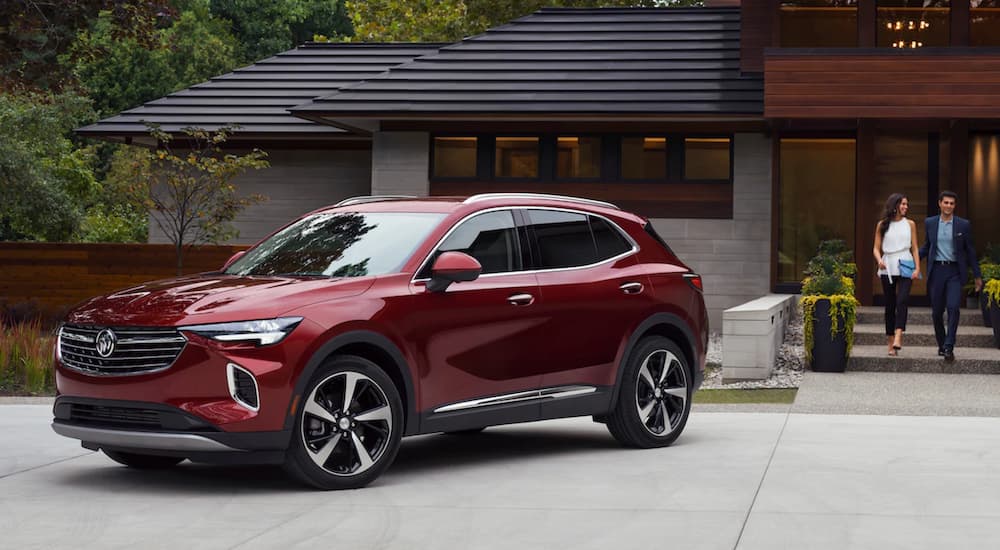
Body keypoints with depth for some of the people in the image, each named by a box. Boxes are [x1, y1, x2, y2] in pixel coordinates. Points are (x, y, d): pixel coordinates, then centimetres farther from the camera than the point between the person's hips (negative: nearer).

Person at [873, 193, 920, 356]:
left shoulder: (910, 224, 10)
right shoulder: (882, 225, 8)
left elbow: (914, 248, 10)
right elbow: (876, 248, 8)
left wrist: (917, 268, -1)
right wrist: (879, 260, -13)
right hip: (888, 267, 1)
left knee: (902, 300, -20)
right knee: (890, 305, 3)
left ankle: (898, 338, -33)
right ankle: (891, 343, 7)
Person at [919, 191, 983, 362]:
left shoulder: (963, 225, 1)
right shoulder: (930, 223, 7)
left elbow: (970, 251, 6)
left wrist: (978, 275, 8)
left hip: (954, 271, -2)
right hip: (936, 270, 2)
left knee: (953, 307, -17)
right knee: (937, 311, 6)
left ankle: (949, 347, -17)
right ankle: (941, 344, 22)